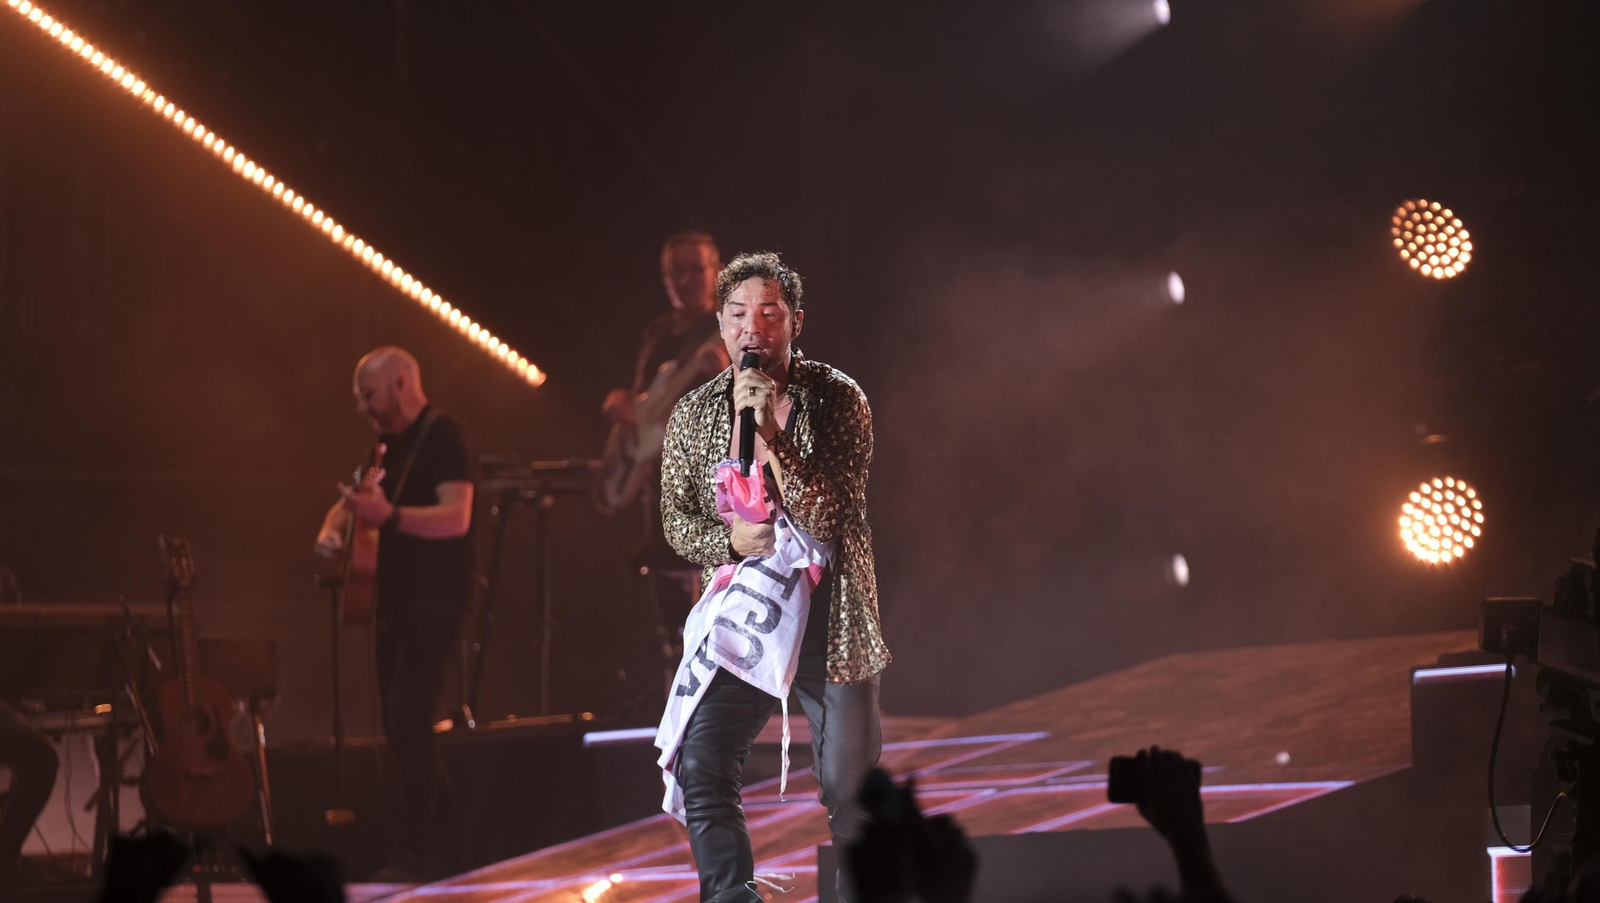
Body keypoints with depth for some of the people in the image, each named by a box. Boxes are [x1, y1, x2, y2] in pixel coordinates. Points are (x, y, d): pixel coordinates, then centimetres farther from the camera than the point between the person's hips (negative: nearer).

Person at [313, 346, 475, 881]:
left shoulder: (444, 437, -11)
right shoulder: (391, 443, 16)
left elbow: (456, 517, -23)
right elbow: (355, 497, 27)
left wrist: (389, 516, -37)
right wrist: (333, 528, 4)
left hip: (436, 600, -9)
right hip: (396, 598, 9)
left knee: (408, 723, -17)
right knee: (398, 728, 9)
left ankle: (421, 854, -14)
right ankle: (443, 844, 17)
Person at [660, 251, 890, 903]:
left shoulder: (838, 399, -6)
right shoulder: (695, 413, 4)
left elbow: (827, 515, -15)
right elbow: (676, 518, 10)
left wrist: (770, 433, -24)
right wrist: (730, 540, -11)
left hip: (829, 618, -2)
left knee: (850, 786, 0)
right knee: (699, 765, -9)